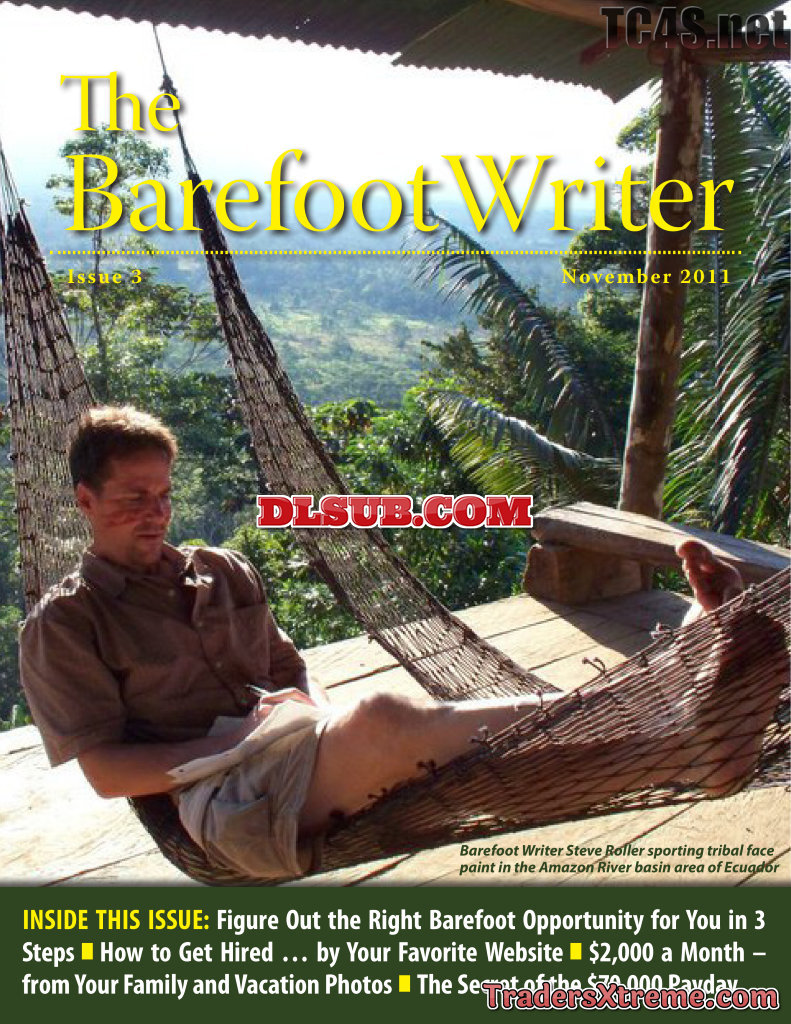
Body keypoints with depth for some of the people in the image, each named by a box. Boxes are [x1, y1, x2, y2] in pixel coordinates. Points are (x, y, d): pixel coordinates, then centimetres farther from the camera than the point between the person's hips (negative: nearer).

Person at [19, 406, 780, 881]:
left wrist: (317, 719, -3)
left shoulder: (220, 572, 18)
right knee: (379, 720, -35)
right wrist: (238, 740, -13)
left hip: (301, 756, 6)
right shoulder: (65, 623, 4)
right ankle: (685, 751, -41)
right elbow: (106, 771, -3)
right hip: (224, 800, -6)